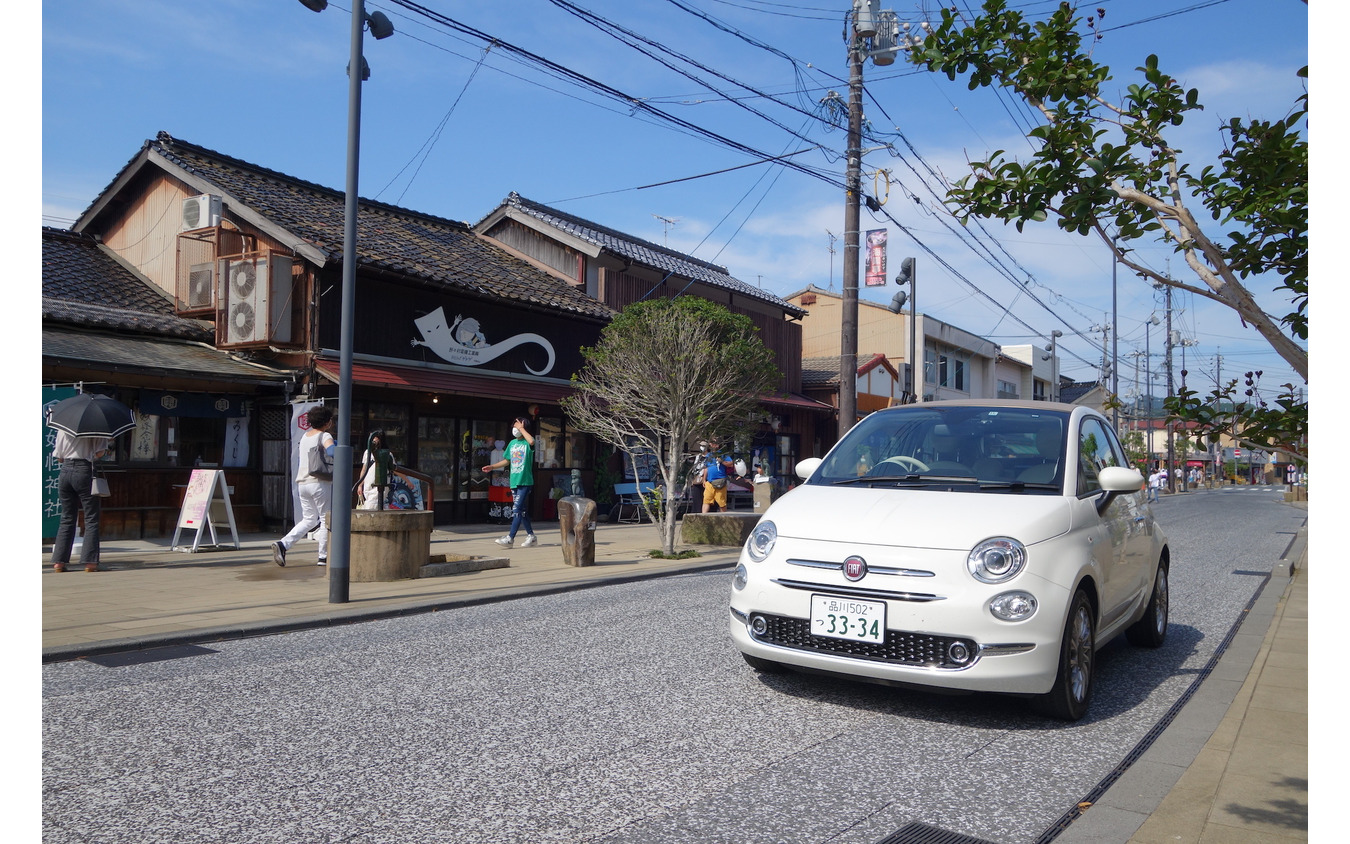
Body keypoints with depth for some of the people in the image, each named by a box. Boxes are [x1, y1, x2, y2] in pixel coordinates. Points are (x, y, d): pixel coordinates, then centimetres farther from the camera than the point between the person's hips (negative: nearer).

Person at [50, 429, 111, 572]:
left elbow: (59, 457, 13)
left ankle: (59, 562, 11)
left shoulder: (62, 429, 9)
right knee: (91, 519, 2)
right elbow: (99, 452, -13)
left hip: (65, 471, 5)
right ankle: (90, 562, -3)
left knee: (67, 519, 13)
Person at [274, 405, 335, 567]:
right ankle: (323, 556, 6)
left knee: (308, 520, 15)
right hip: (319, 482, -7)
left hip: (302, 482, 7)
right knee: (326, 519, 4)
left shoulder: (304, 436, 15)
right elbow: (331, 450, -29)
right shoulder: (325, 436, -8)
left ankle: (283, 544, -3)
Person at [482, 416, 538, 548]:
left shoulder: (527, 443, -6)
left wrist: (521, 428, -21)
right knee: (522, 510, 11)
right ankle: (531, 536, 20)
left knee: (517, 509, -11)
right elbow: (507, 461, 23)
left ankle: (510, 538, -11)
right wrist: (492, 467, 16)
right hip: (514, 482, 7)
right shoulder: (512, 443, 13)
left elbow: (531, 441, -33)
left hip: (525, 482, -7)